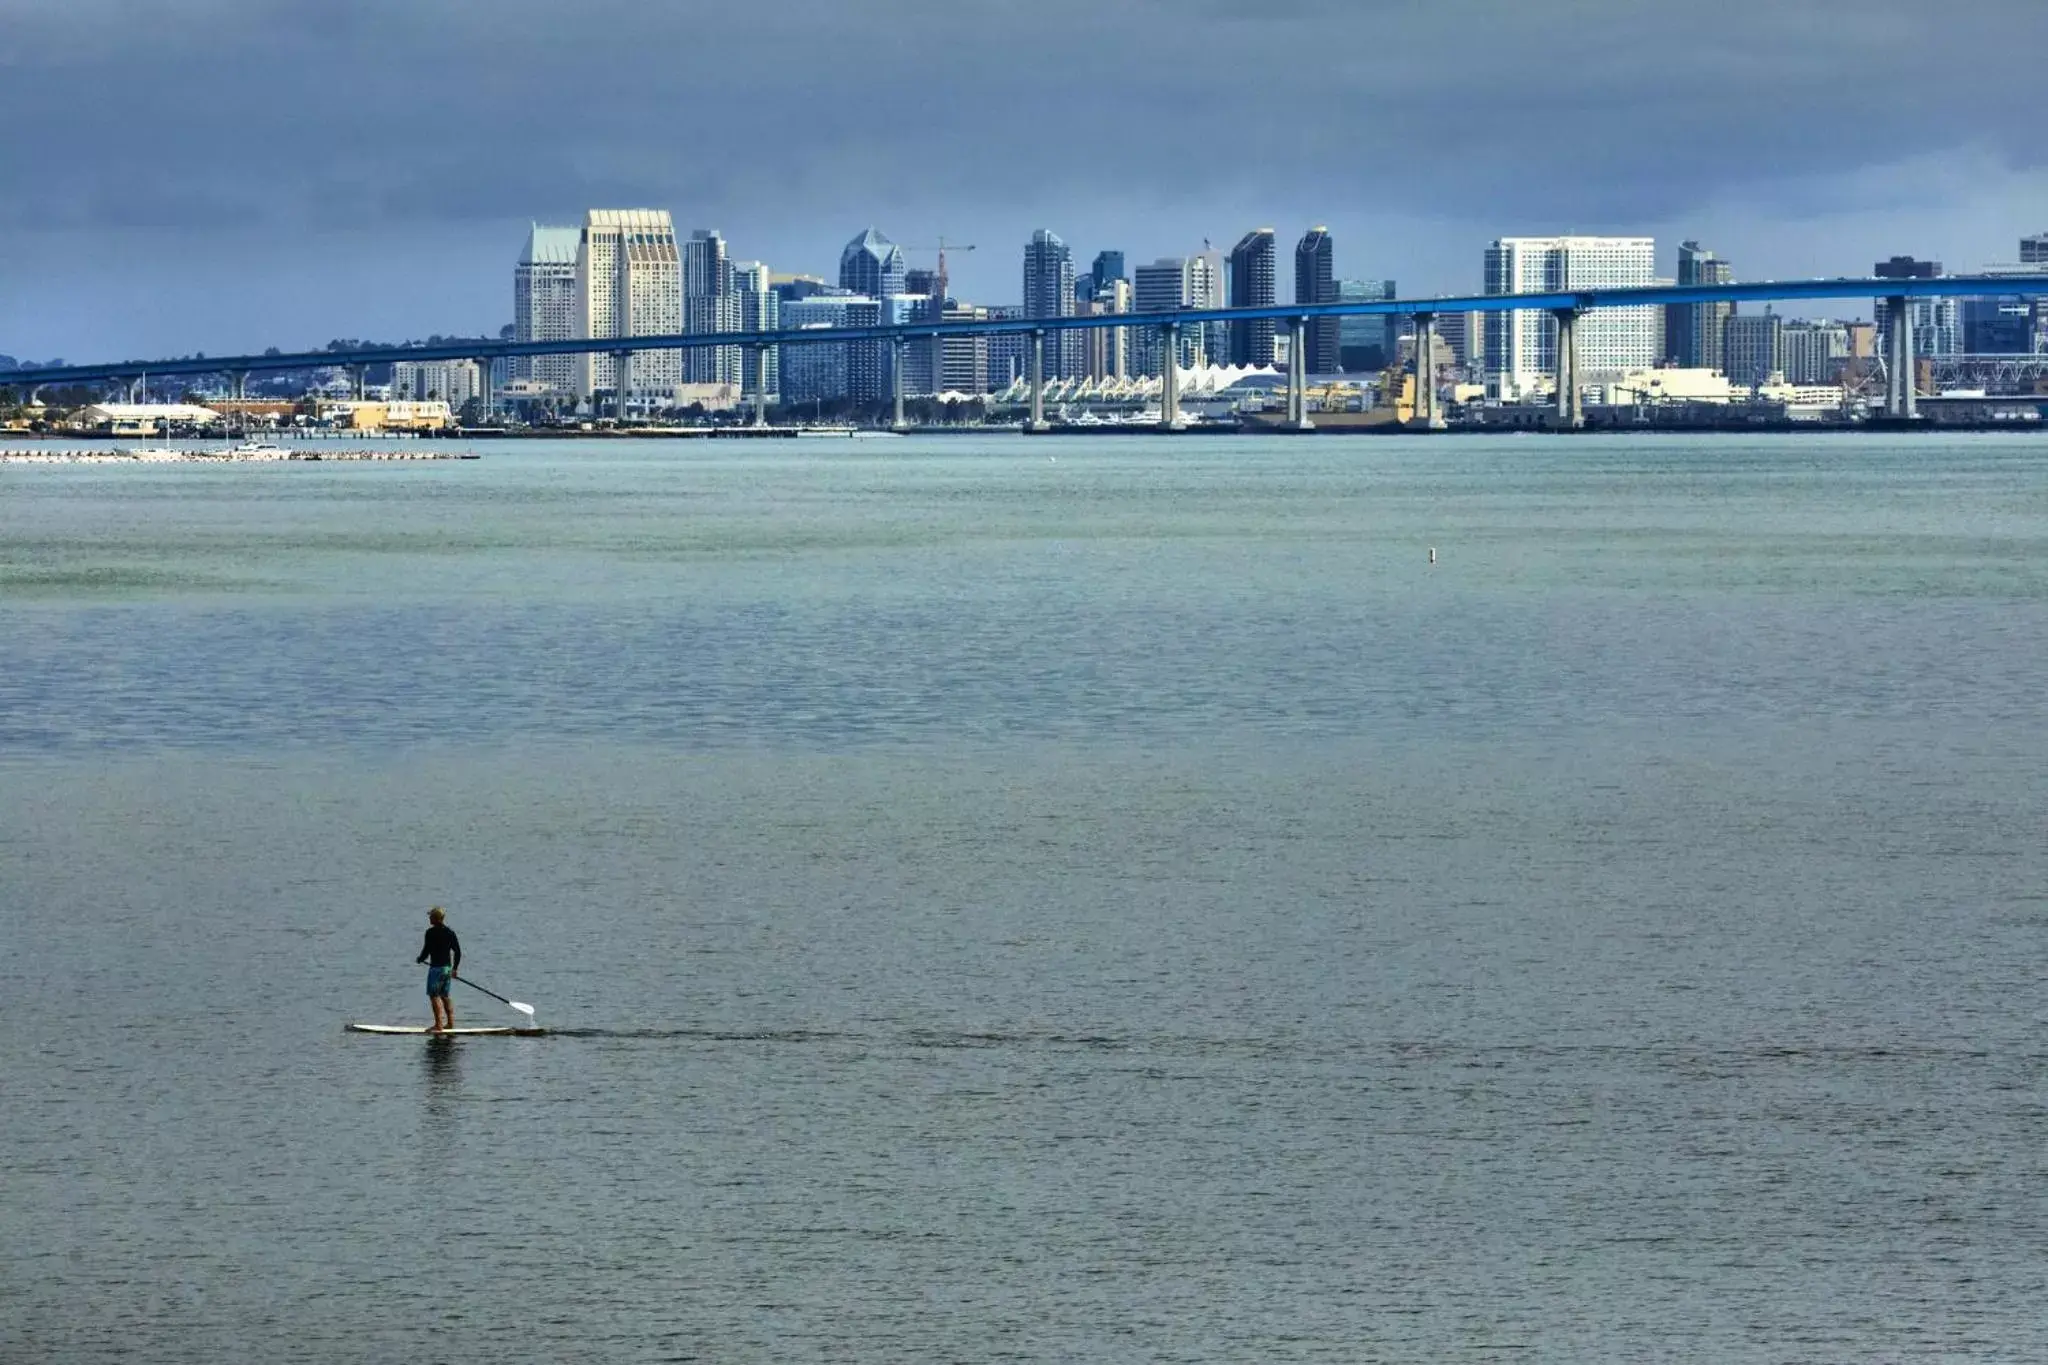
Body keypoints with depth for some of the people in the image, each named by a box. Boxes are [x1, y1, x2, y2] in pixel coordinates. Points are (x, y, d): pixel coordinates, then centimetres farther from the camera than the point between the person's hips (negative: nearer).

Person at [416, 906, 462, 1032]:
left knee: (434, 995, -4)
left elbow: (426, 951, -12)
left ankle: (439, 1025, -9)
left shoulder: (431, 932, -13)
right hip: (448, 968, 7)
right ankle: (450, 1023, 16)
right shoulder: (450, 932, 9)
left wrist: (420, 959, 9)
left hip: (436, 968, -7)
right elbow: (458, 952, 12)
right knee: (445, 996, 16)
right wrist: (455, 968, 21)